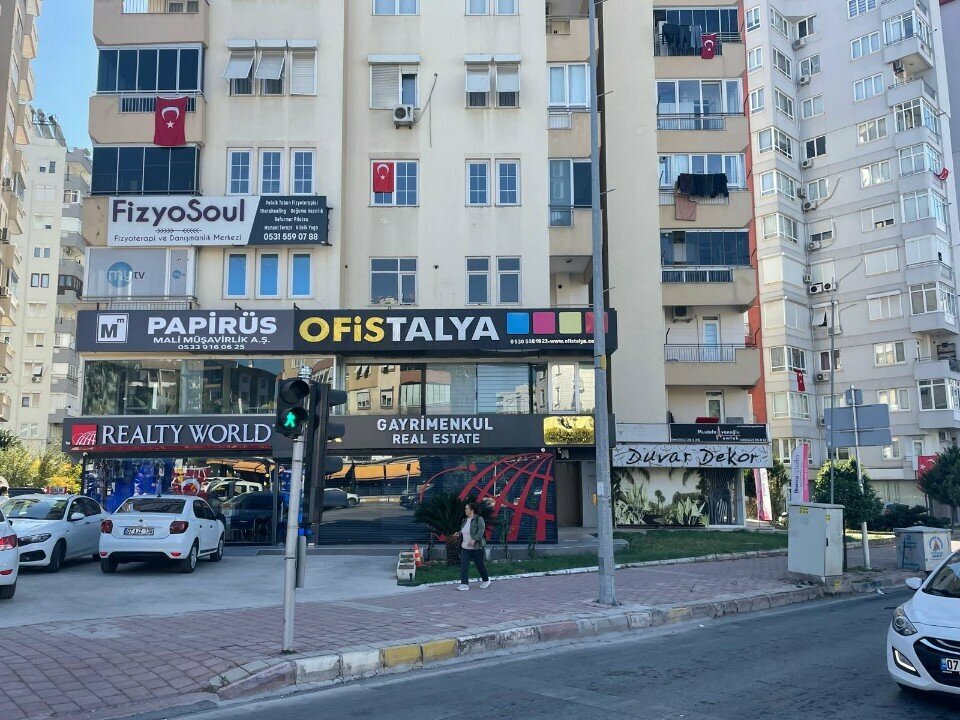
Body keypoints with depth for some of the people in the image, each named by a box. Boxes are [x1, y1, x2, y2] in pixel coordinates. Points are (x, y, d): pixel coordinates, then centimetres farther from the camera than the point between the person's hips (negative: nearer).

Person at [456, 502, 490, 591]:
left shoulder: (479, 519, -11)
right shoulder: (465, 520, 12)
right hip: (465, 547, 6)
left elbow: (481, 531, -21)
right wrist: (459, 533, 4)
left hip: (476, 547, -6)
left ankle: (486, 580, 29)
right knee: (463, 565, -6)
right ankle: (464, 584, -6)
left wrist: (474, 540, -32)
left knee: (480, 565, 8)